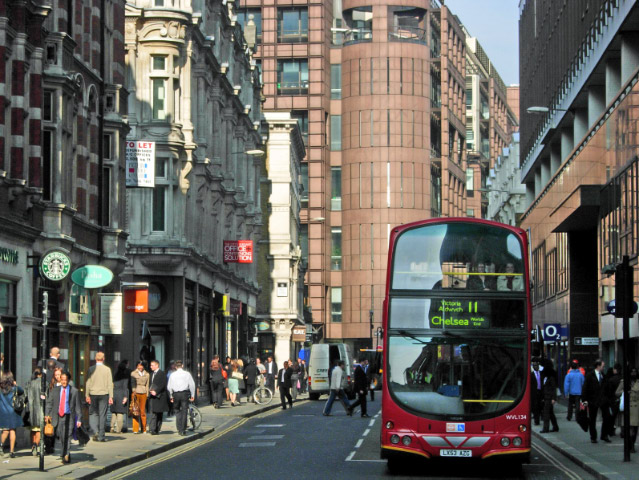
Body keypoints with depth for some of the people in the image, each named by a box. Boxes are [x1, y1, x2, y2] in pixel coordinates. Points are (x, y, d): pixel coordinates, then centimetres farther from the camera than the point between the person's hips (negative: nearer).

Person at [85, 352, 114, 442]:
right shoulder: (107, 369, -3)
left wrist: (87, 395, 4)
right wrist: (111, 396, 0)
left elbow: (88, 383, -1)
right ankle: (101, 436, 4)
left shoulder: (91, 369, -2)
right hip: (104, 394, 0)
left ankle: (95, 431, -9)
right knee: (102, 415, 4)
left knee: (93, 413, 12)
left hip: (93, 394, 0)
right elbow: (110, 384, -3)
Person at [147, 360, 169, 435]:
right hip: (152, 396, 6)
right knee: (153, 414, -3)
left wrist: (156, 392, -18)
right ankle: (153, 429, -8)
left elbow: (163, 385, -12)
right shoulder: (151, 374, 19)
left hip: (159, 397, -6)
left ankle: (157, 430, 2)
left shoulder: (162, 374, -5)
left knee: (159, 415, 1)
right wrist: (150, 390, 7)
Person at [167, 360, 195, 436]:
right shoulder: (187, 374, 0)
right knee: (184, 412, 3)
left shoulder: (173, 375, 3)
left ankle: (179, 430, 7)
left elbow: (169, 387, 4)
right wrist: (192, 395, 4)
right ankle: (183, 430, 1)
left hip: (176, 394, 1)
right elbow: (192, 385, -2)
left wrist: (171, 396, 13)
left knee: (177, 411, 13)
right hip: (185, 393, -1)